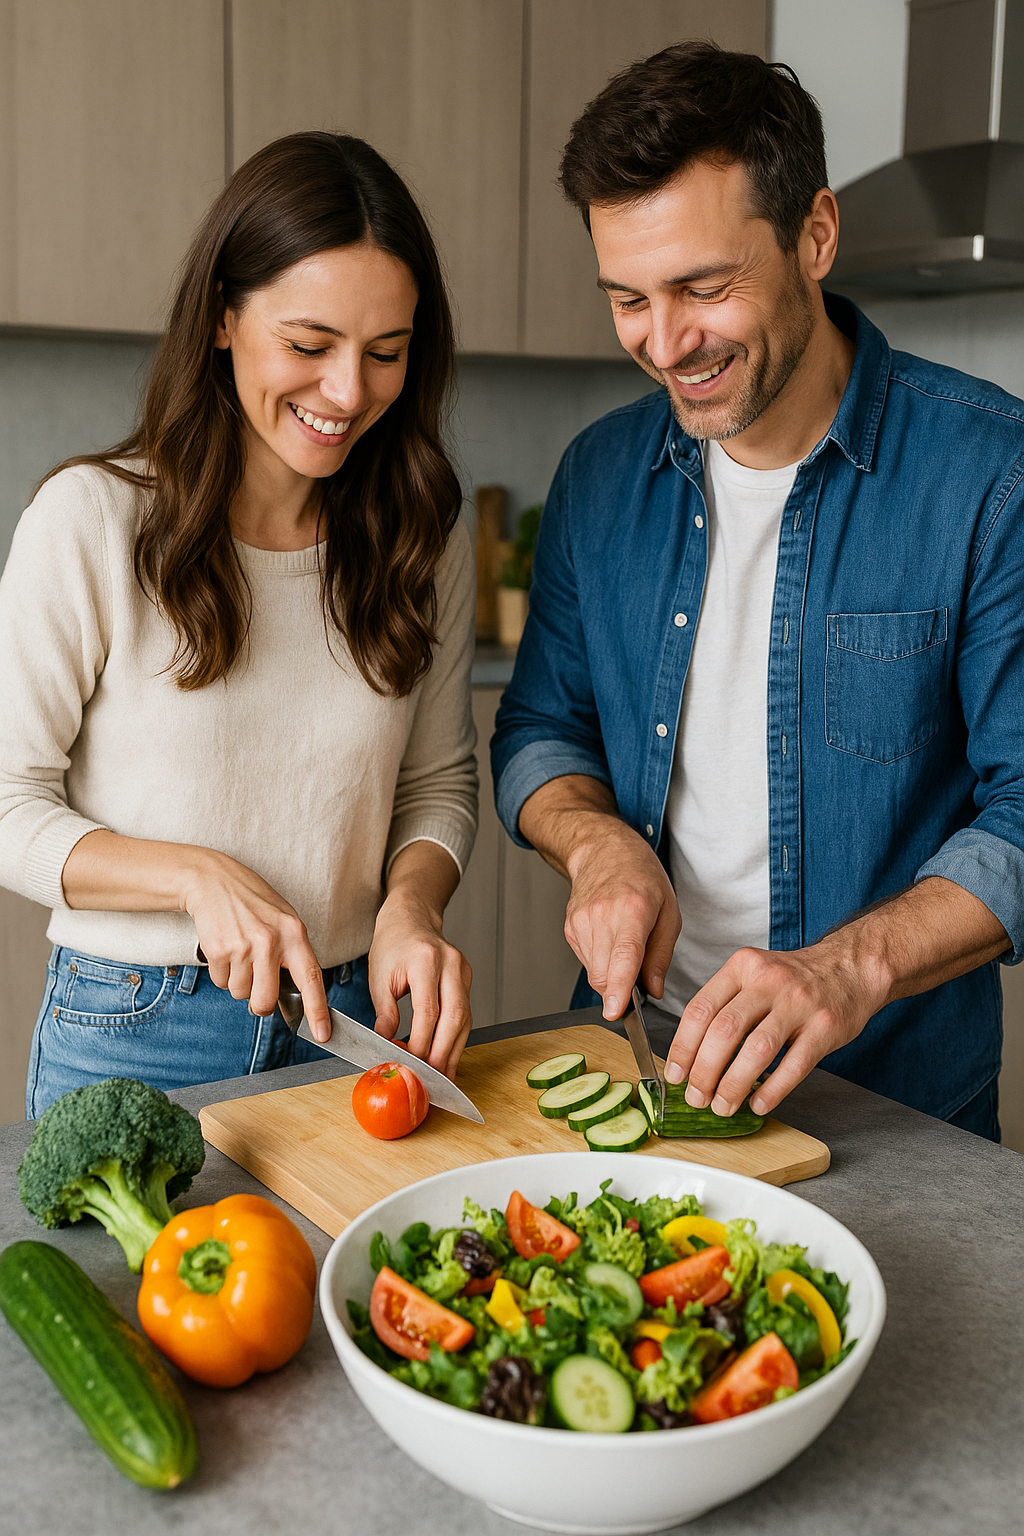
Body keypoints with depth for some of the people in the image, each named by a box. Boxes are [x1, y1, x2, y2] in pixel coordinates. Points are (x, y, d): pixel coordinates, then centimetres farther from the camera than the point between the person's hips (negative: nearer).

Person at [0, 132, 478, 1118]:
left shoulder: (423, 537, -2)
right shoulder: (90, 520, -13)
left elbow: (440, 781, 6)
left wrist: (408, 906, -14)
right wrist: (200, 878, -21)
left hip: (344, 1025, 3)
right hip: (128, 1033, -3)